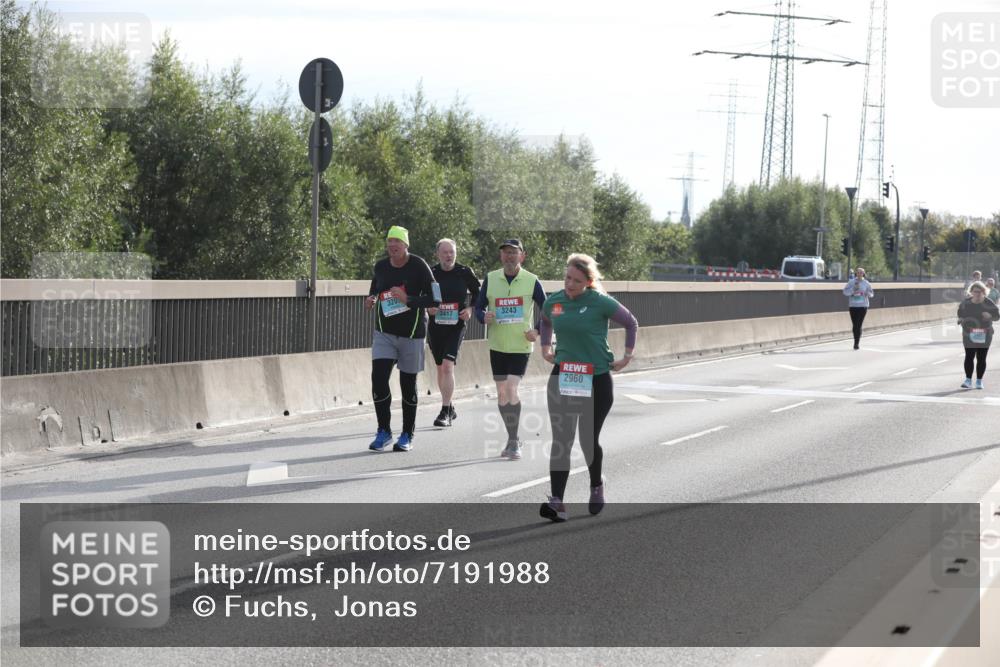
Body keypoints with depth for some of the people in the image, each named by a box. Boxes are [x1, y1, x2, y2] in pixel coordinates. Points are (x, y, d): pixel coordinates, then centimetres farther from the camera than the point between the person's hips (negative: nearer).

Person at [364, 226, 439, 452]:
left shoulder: (418, 266, -10)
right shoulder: (381, 266, 4)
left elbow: (434, 299, -11)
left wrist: (408, 300, -23)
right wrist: (371, 300, -2)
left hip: (411, 334, -3)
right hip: (384, 333, 3)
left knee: (408, 384, 5)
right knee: (378, 378, -12)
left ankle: (407, 435, 20)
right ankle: (384, 431, 1)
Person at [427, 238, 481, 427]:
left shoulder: (465, 273, -3)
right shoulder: (430, 273, -1)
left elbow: (478, 294, 12)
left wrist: (470, 309, -4)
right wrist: (427, 307, -10)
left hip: (456, 326, -3)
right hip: (435, 325, 3)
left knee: (447, 365, -17)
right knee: (440, 368, 13)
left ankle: (445, 413, -16)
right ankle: (450, 408, 30)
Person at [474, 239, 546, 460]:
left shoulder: (531, 281, -3)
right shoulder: (491, 279, 4)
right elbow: (478, 307, 9)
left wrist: (537, 331, -8)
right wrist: (484, 317, -14)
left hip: (521, 345, -4)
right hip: (497, 345, 4)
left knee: (511, 389, -15)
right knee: (501, 393, 9)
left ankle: (514, 442, -8)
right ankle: (513, 440, 23)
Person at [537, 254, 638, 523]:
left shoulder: (600, 303, -12)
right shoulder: (553, 302, 1)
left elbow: (631, 323, 2)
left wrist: (627, 357, 2)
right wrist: (545, 348, 16)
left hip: (597, 379, -3)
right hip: (562, 378, 3)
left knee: (588, 439, 5)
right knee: (560, 440, -7)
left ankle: (597, 485, 35)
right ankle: (557, 502, -12)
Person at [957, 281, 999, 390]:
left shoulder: (988, 304, -5)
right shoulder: (966, 302, 1)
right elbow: (960, 312, 18)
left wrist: (990, 315, -22)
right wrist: (961, 319, -4)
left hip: (984, 336, -1)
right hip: (969, 335, 1)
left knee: (981, 358, 3)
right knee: (969, 357, -4)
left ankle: (979, 381, 12)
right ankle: (968, 380, -1)